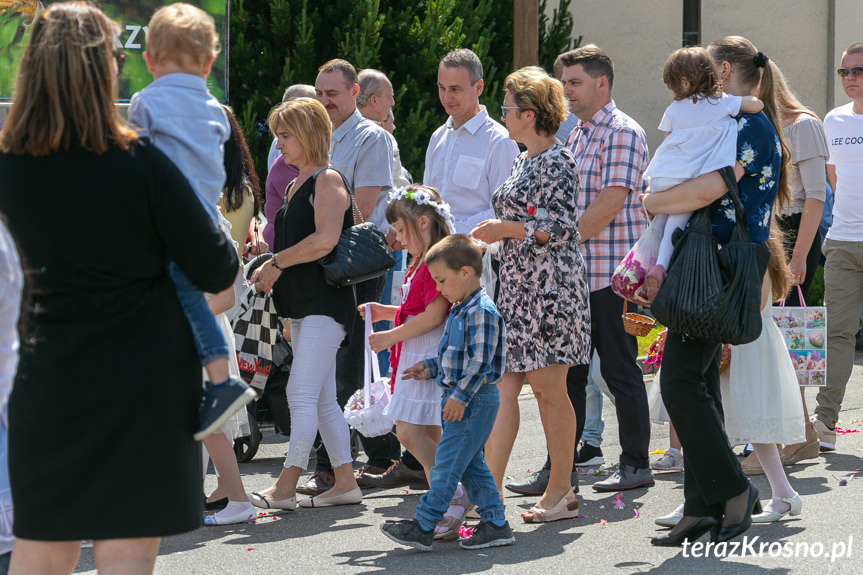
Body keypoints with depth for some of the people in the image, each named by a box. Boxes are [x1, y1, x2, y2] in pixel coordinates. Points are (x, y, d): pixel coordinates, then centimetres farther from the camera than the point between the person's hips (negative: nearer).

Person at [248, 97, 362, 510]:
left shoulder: (328, 181, -10)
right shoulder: (297, 184, 19)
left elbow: (325, 240, -22)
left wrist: (277, 262, -13)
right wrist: (272, 269, 8)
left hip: (325, 302, -10)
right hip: (303, 304, 10)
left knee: (301, 393, -14)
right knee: (322, 399, 9)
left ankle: (285, 486, -17)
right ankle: (344, 482, 13)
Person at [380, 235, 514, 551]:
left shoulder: (481, 312, -17)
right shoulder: (460, 310, 15)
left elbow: (480, 361, -22)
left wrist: (460, 396, -25)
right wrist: (429, 368, 19)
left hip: (475, 401, -10)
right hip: (460, 399, 10)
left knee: (447, 462, -7)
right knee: (470, 464, 11)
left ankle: (423, 526, -6)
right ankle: (495, 523, 14)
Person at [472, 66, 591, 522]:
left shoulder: (556, 163, -11)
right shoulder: (525, 161, 17)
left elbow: (561, 228, -18)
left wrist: (504, 228, -16)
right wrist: (494, 234, 16)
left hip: (550, 287, -9)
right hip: (517, 285, 9)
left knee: (548, 388, -2)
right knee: (502, 385, 1)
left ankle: (560, 492, 8)